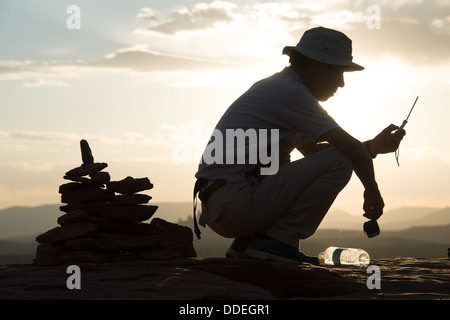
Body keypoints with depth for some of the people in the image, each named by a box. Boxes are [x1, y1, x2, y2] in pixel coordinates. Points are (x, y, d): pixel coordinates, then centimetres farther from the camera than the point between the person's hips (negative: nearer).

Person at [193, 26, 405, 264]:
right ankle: (278, 240, -8)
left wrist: (374, 146, 25)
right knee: (339, 161, -10)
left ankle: (246, 242, 14)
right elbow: (353, 150, -9)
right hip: (238, 200, -10)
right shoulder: (292, 92, -9)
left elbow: (312, 149, 29)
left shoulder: (272, 87, 22)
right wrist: (372, 190, 8)